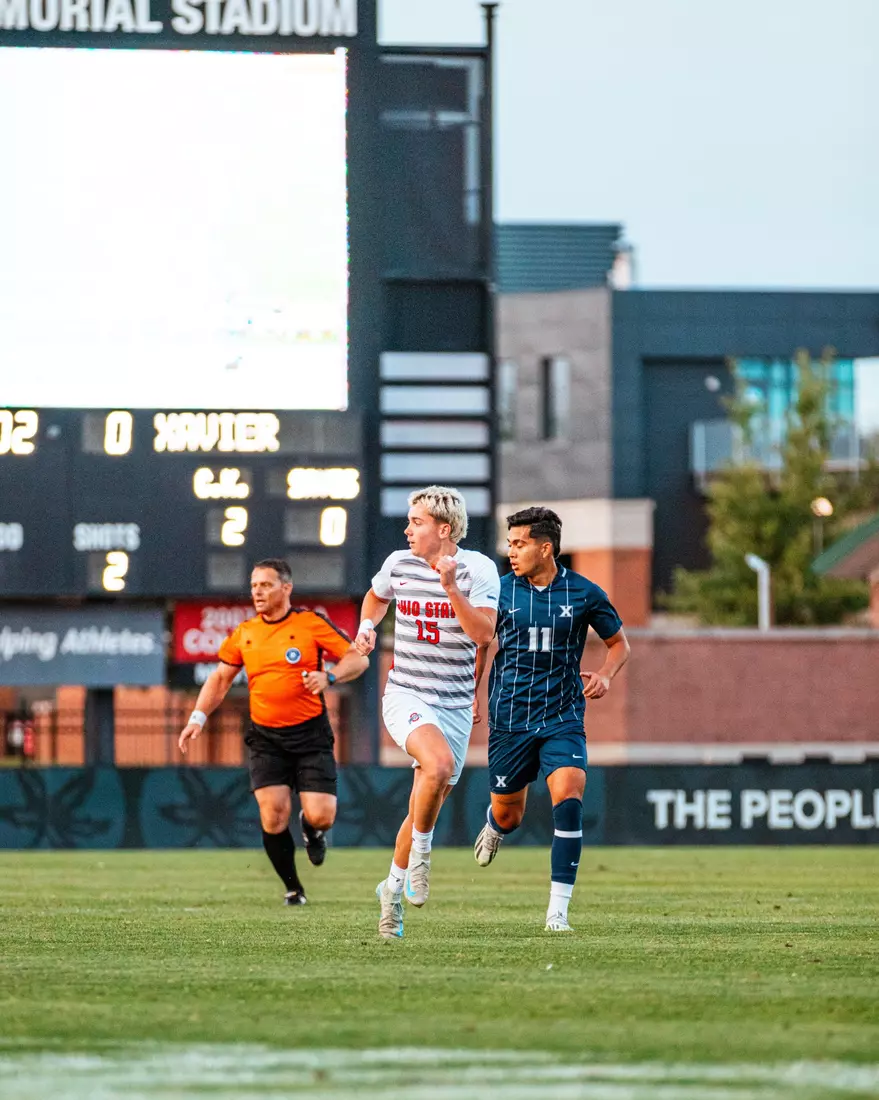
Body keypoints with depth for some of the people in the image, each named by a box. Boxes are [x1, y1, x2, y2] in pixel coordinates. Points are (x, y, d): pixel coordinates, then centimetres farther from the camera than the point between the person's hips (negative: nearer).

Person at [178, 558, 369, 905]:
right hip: (265, 737, 3)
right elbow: (220, 677, 17)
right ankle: (292, 888, 7)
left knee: (320, 816, -12)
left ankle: (311, 830, 27)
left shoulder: (311, 623, -4)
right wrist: (198, 718, 5)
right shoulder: (245, 633, 7)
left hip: (310, 734, -3)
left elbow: (358, 658, -4)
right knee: (273, 816, -12)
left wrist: (328, 677, -22)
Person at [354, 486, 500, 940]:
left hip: (455, 704, 1)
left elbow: (483, 635, -16)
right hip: (406, 695, -1)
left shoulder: (478, 569, -6)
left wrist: (451, 588, -26)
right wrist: (367, 626, 6)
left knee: (425, 809, 7)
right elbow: (376, 595, 25)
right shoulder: (399, 563, 2)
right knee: (439, 764, -31)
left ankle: (393, 889, 27)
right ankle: (420, 851, -11)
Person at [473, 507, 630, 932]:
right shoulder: (500, 591, -1)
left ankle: (557, 910, -17)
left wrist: (605, 675, -8)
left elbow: (619, 642, 11)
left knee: (568, 801, -21)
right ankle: (494, 828, 52)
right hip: (509, 718, 1)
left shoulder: (584, 594, -3)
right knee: (507, 816, 10)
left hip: (562, 720, -1)